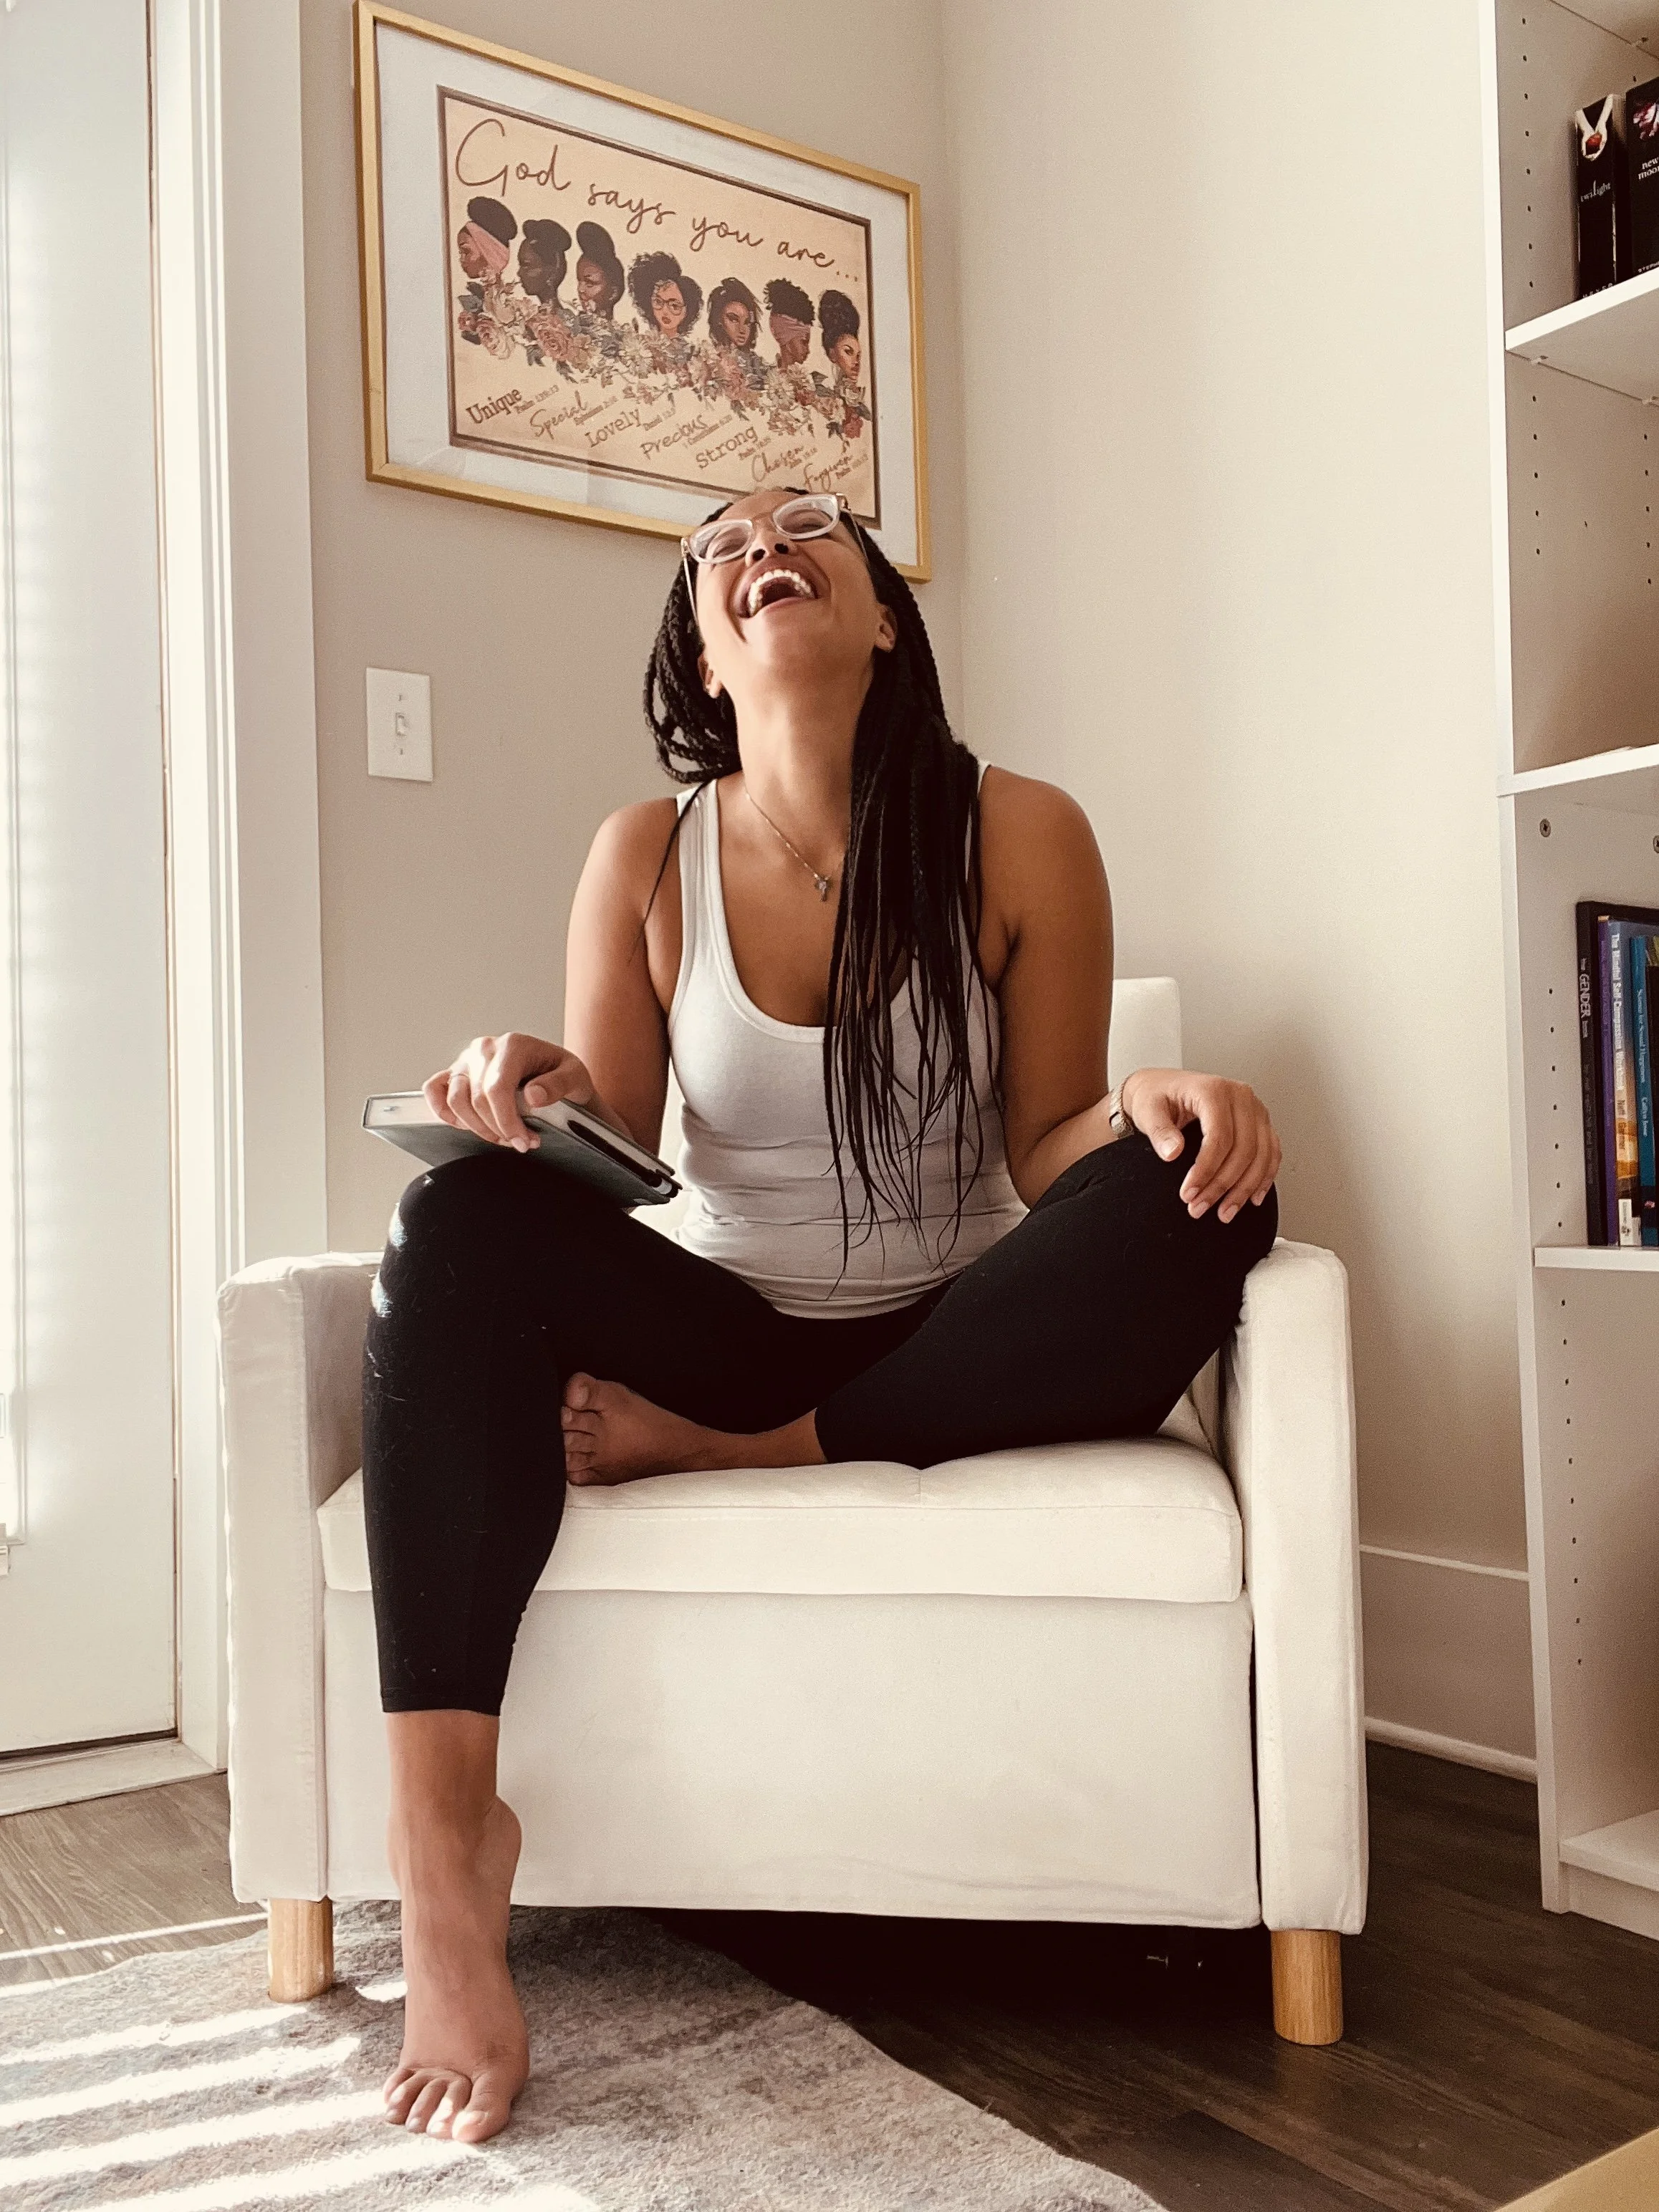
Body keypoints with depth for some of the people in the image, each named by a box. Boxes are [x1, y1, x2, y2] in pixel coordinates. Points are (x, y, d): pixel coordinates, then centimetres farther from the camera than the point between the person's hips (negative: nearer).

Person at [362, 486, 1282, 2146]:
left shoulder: (1018, 838, -4)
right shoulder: (646, 857, 0)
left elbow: (1040, 1142, -2)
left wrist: (1146, 1111, -25)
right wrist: (540, 1088, -24)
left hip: (957, 1353, 0)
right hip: (733, 1322, 1)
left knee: (1196, 1194, -27)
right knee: (464, 1223, -25)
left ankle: (730, 1450, -18)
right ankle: (442, 1841, -28)